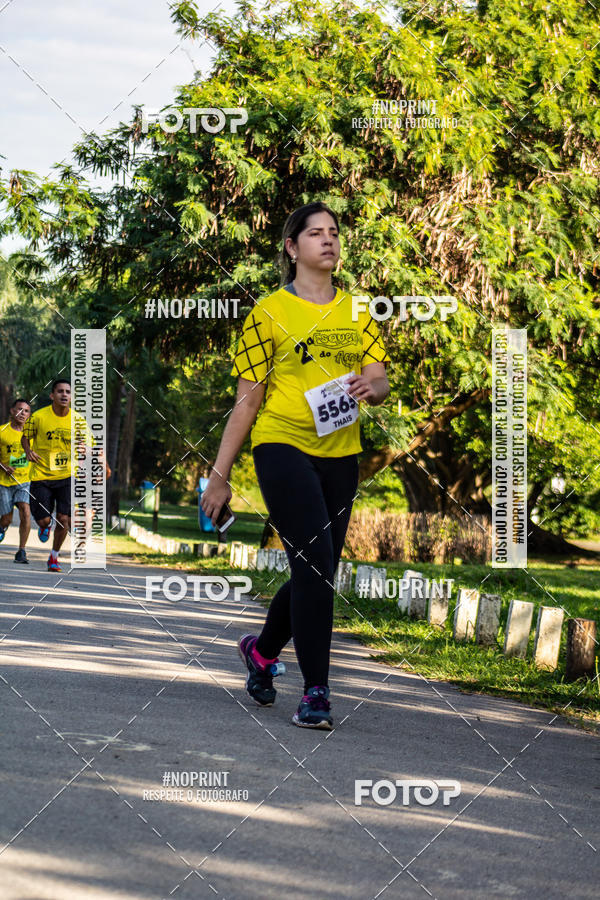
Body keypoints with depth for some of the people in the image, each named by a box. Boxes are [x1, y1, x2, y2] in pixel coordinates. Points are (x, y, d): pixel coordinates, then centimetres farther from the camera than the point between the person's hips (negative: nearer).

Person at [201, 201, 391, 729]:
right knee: (315, 565, -17)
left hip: (341, 454, 5)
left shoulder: (357, 311, 13)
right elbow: (247, 400, 0)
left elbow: (381, 385, 9)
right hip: (284, 448, -5)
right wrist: (220, 475, -2)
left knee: (317, 573, 10)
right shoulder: (270, 313, -1)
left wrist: (371, 385, -17)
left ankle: (262, 650, 36)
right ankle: (316, 692, -12)